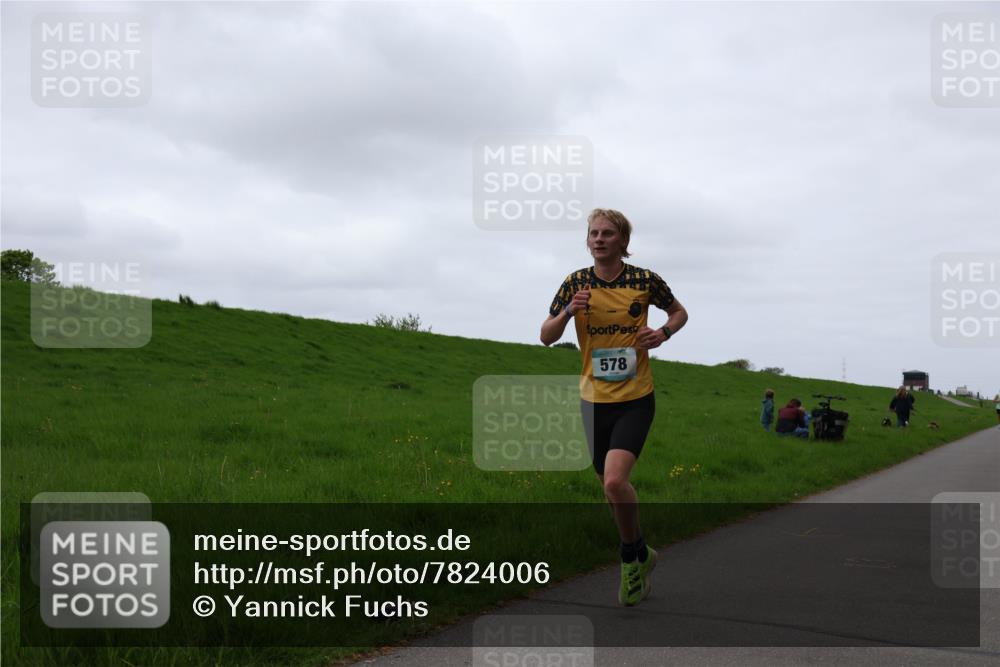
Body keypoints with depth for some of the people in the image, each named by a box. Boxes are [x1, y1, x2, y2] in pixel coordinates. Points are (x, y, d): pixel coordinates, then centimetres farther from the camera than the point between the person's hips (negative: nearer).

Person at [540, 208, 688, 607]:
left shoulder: (644, 280, -5)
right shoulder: (575, 283, 0)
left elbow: (679, 312, 13)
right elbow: (546, 337, 4)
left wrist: (664, 333, -8)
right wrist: (568, 312, -16)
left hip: (635, 399, -3)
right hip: (594, 400, 4)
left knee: (614, 481, -21)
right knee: (611, 486, 12)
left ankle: (631, 557, 3)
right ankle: (641, 555, 36)